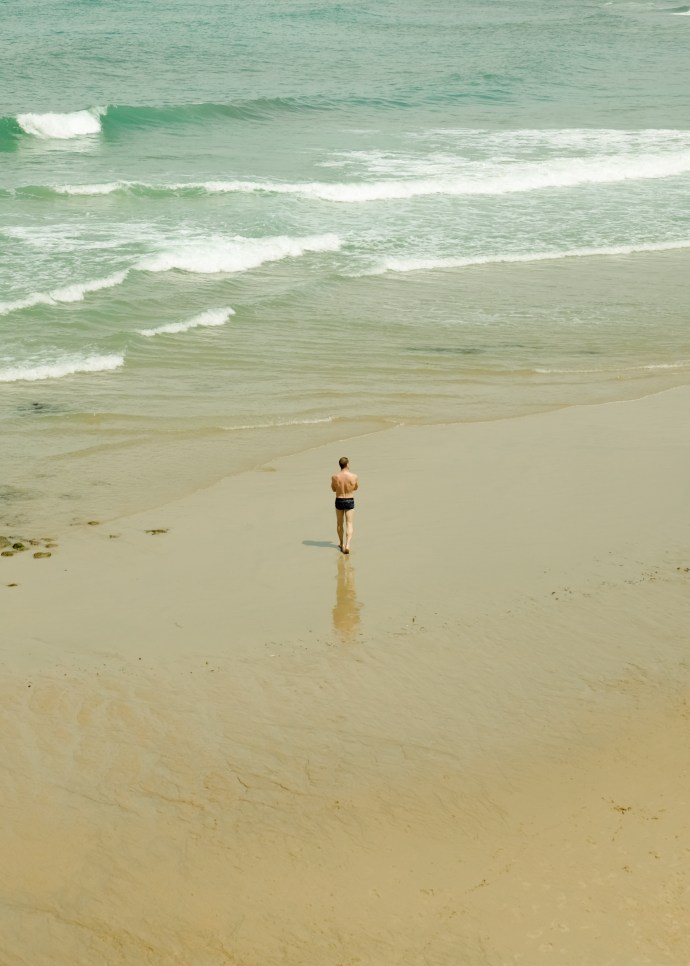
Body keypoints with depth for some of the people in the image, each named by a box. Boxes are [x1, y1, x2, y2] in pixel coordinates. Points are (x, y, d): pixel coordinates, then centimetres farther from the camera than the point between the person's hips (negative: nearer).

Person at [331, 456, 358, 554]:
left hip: (339, 501, 1)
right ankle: (347, 545, -11)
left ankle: (341, 543, 34)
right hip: (350, 501, -1)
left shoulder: (335, 477, -13)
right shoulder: (353, 476, -13)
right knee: (349, 524, 4)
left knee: (340, 523, 20)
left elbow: (333, 489, 4)